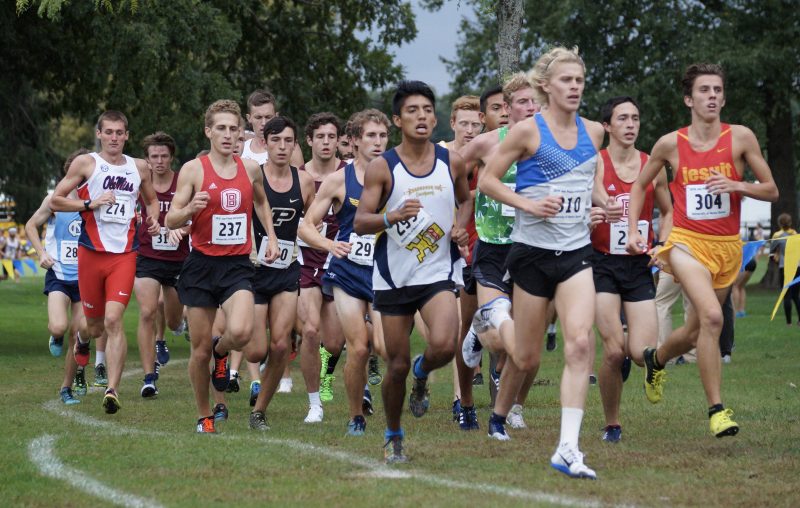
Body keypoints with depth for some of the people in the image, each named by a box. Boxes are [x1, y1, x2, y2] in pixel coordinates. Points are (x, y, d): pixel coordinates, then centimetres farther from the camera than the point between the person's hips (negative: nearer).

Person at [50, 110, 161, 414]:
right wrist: (89, 203, -14)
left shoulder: (139, 168, 11)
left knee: (113, 320, -14)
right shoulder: (86, 163, 1)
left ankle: (112, 390, -15)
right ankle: (83, 336, 46)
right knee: (95, 325, 7)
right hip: (91, 251, -1)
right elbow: (55, 201, 0)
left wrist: (153, 220, 7)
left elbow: (151, 199, 28)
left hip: (124, 254, 1)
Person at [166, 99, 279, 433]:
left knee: (241, 332, -24)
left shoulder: (250, 169, 6)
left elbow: (261, 202, 28)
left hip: (237, 266, 2)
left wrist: (271, 237, 17)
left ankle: (221, 350, 13)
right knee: (200, 349, 2)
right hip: (201, 266, -2)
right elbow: (171, 221, -5)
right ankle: (204, 418, 20)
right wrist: (190, 209, -25)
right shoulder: (193, 170, -4)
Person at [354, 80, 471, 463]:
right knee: (397, 364, 3)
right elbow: (360, 222, -7)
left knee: (444, 345, -24)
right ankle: (393, 436, 26)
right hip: (393, 277, -1)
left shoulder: (451, 162, 2)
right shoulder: (382, 168, -6)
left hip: (438, 273, 1)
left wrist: (461, 226, 1)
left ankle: (422, 374, 13)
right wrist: (393, 217, -26)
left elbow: (466, 199, 21)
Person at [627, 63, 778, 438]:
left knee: (695, 331, 13)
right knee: (712, 317, -25)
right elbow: (640, 185, 16)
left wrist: (737, 185, -15)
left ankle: (656, 359, 48)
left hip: (727, 248, 3)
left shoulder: (740, 137, -2)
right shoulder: (670, 144, -1)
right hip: (687, 242, -3)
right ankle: (717, 410, -20)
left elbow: (771, 191, 3)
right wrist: (633, 230, 4)